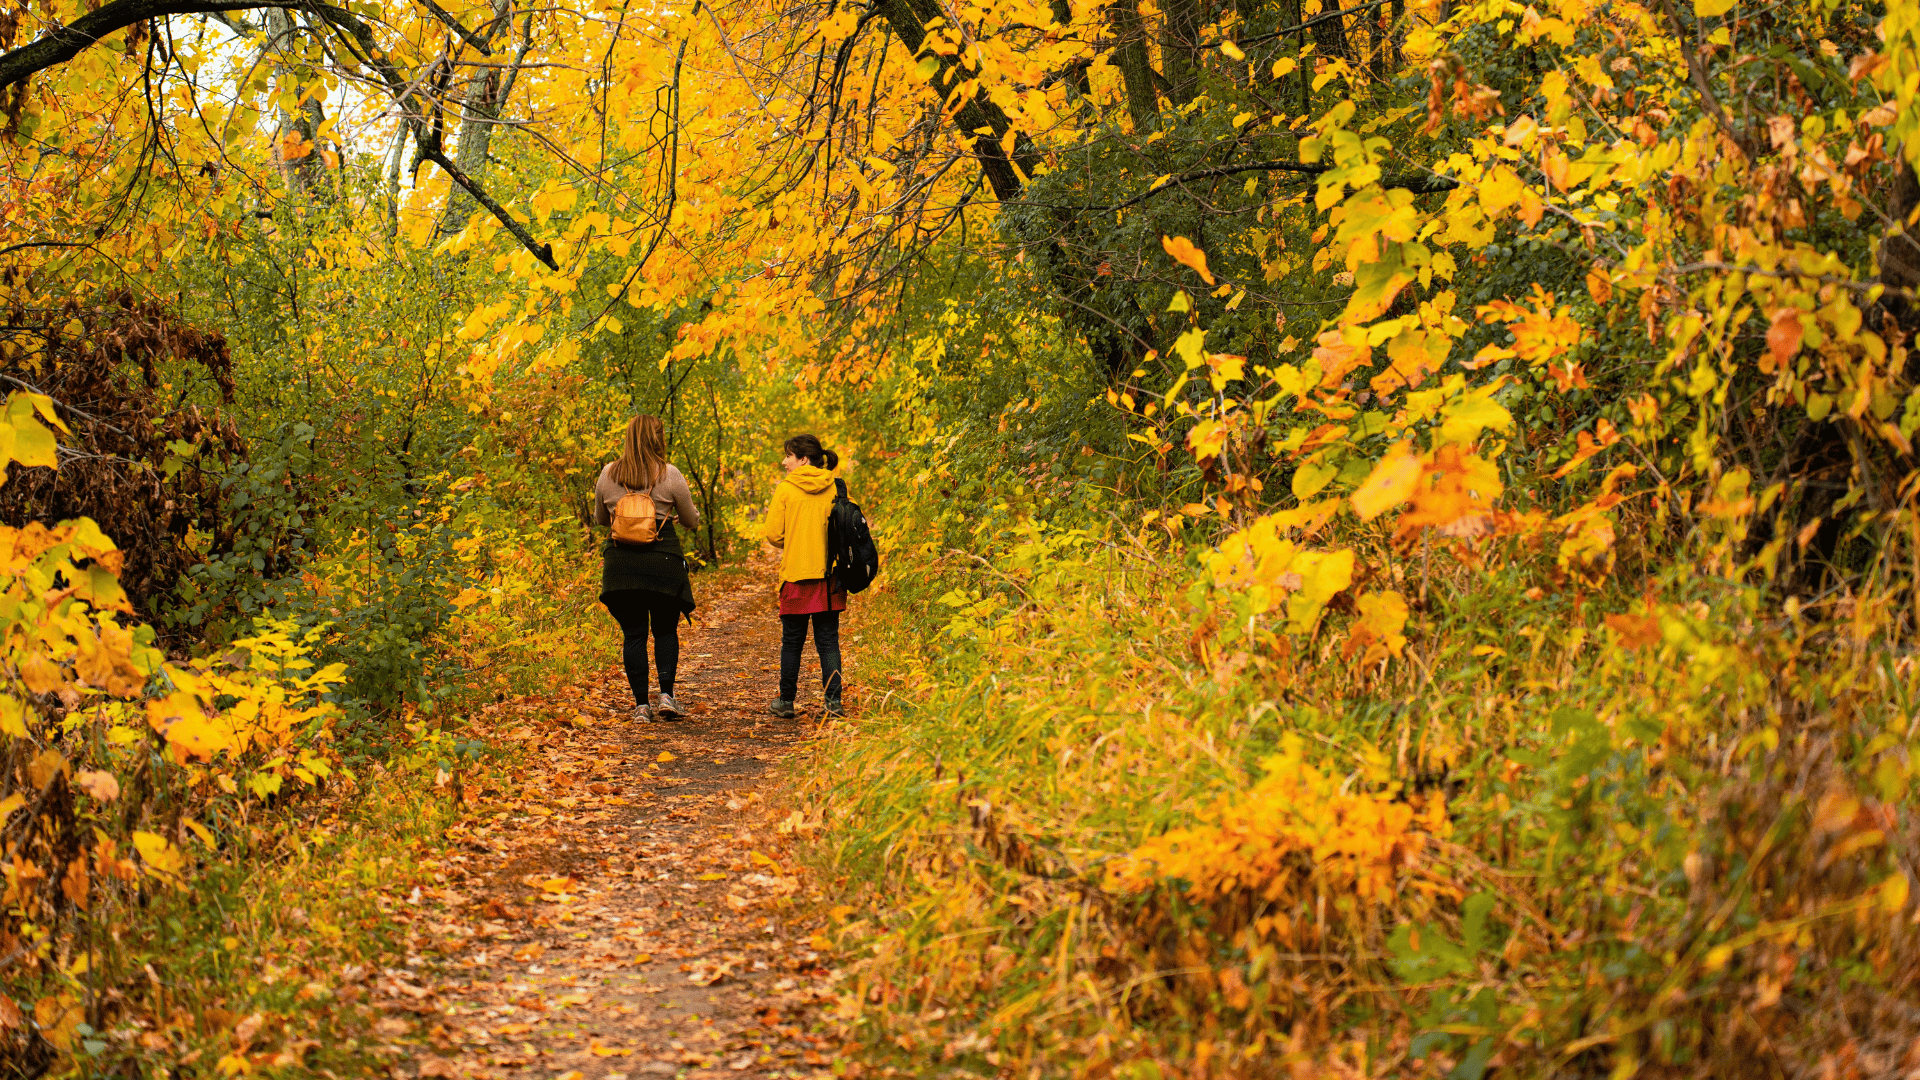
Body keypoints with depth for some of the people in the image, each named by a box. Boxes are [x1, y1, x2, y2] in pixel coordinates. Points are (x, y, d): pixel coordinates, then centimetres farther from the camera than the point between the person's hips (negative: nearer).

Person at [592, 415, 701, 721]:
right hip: (663, 560, -2)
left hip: (620, 560, 2)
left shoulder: (608, 474, 4)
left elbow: (600, 518, 18)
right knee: (665, 630, 12)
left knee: (633, 633, 6)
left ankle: (641, 704, 4)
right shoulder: (669, 475, -4)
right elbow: (692, 521, 8)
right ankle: (666, 694, -1)